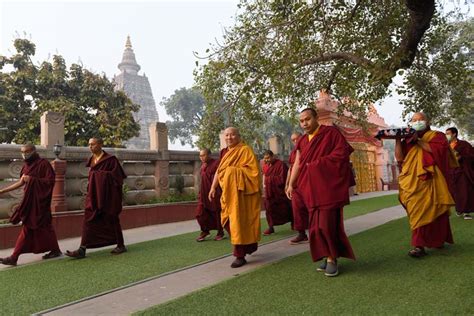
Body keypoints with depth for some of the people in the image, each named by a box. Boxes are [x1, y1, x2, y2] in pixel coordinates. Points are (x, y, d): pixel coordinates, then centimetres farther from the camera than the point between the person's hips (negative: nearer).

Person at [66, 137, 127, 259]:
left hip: (107, 196, -6)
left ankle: (121, 245, 19)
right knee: (88, 220, -2)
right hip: (94, 195, 6)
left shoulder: (110, 159, -9)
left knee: (111, 220, 3)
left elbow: (117, 177, -11)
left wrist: (102, 175, -14)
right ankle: (82, 250, -2)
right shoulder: (92, 160, 11)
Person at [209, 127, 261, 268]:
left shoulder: (245, 150, -7)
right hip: (228, 192, 8)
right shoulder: (224, 152, 14)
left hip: (241, 191, -7)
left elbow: (253, 170, -14)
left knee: (238, 221, -7)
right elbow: (218, 171, 15)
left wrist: (236, 171, -21)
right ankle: (249, 245, 31)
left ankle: (240, 255, 2)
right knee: (228, 221, 11)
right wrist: (213, 187, 10)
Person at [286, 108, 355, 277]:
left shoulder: (331, 132, -2)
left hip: (329, 185, -5)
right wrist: (291, 184, 3)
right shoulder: (302, 141, 15)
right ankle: (329, 257, 15)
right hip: (312, 189, 6)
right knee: (316, 224, 4)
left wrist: (318, 163, -11)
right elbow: (297, 164, 11)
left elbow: (342, 152, -11)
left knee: (328, 222, -9)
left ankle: (332, 258, 4)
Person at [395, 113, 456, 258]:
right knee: (417, 213, -1)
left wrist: (418, 141, -10)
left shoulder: (437, 136, 10)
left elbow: (436, 150, -11)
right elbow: (399, 158, 4)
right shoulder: (408, 140, 17)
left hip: (430, 181, -2)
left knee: (434, 212, -4)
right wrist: (397, 140, -5)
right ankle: (420, 244, 2)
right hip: (413, 183, 3)